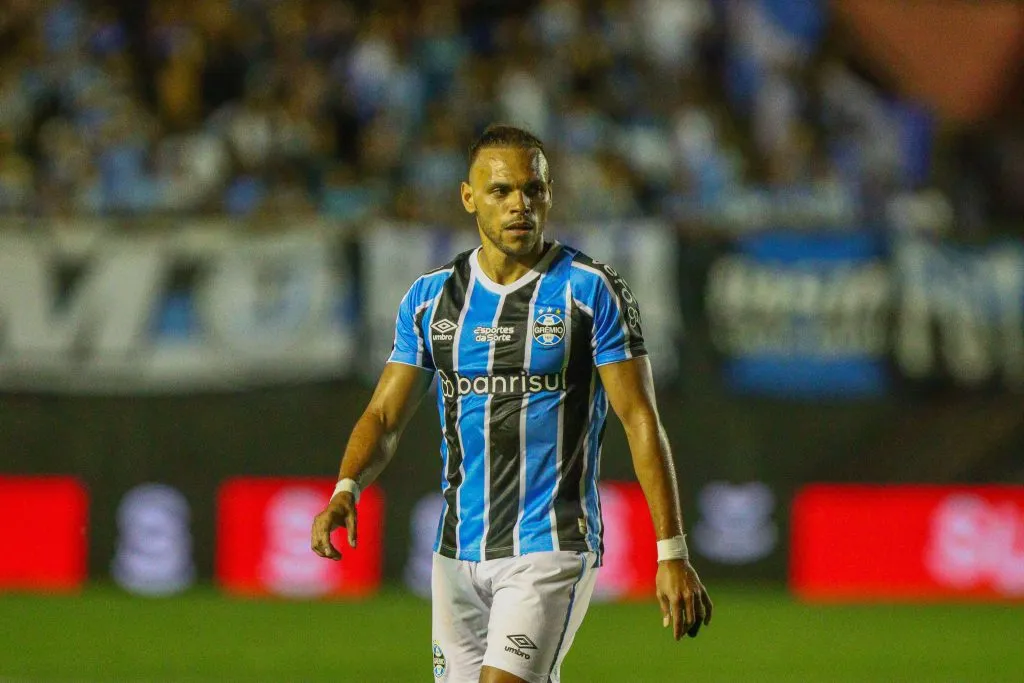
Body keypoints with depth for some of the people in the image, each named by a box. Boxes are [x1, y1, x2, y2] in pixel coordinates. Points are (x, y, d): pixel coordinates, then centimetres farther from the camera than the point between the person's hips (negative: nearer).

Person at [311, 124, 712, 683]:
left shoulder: (593, 291, -4)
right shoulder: (430, 297, 8)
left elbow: (639, 418, -5)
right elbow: (385, 415, 9)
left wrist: (671, 553, -11)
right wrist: (346, 490, -13)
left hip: (550, 548, -5)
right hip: (457, 553, 5)